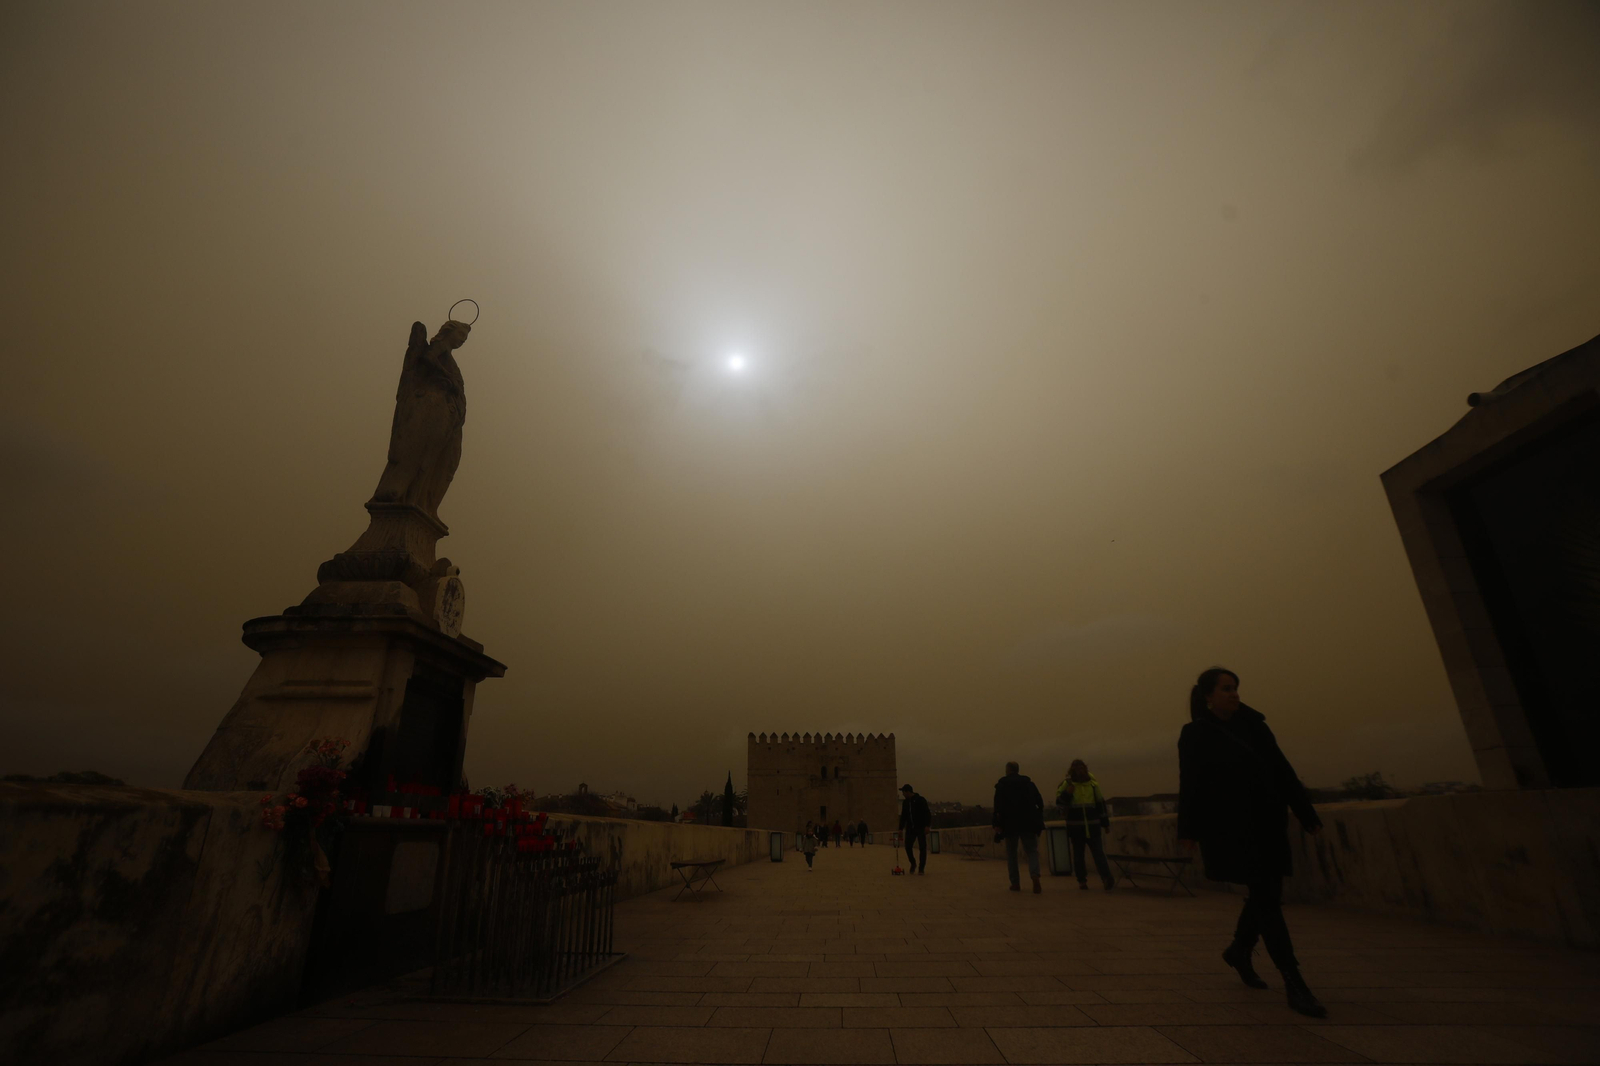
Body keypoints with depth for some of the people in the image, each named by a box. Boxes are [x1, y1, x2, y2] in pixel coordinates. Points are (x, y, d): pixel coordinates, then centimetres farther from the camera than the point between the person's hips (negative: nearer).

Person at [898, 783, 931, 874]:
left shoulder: (921, 800, -9)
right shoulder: (905, 802, 9)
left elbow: (927, 814, -11)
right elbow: (903, 816, 15)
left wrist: (927, 826, -19)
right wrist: (901, 828, 11)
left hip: (921, 828, -5)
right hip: (910, 829, 5)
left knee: (923, 847, -1)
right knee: (907, 846, -3)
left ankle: (921, 868, 9)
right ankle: (913, 864, 19)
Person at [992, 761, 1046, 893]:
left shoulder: (1002, 785, 0)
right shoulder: (1029, 783, 9)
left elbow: (998, 806, -10)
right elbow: (1040, 802, 4)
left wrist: (997, 824, -10)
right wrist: (1038, 820, 12)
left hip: (1010, 824, -1)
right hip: (1028, 823, 2)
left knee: (1011, 853, 12)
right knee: (1032, 850, 4)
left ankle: (1015, 883, 11)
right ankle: (1035, 876, -22)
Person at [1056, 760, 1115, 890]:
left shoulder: (1093, 784, 5)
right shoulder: (1067, 784, -2)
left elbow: (1100, 803, 13)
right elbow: (1059, 800, -5)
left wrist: (1105, 821, 15)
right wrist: (1067, 793, -24)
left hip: (1092, 825, 1)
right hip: (1075, 826, -1)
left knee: (1098, 852, -8)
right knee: (1078, 854, 7)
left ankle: (1107, 879, -13)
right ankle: (1082, 881, 16)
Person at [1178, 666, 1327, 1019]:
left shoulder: (1253, 725, 7)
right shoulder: (1195, 735, -8)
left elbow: (1282, 771, 9)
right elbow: (1190, 784, -10)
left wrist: (1307, 815, 6)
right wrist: (1188, 830, -12)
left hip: (1267, 826, 6)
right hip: (1230, 829, -6)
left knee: (1266, 895, 14)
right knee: (1266, 898, -8)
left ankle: (1238, 952, 36)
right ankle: (1296, 987, -2)